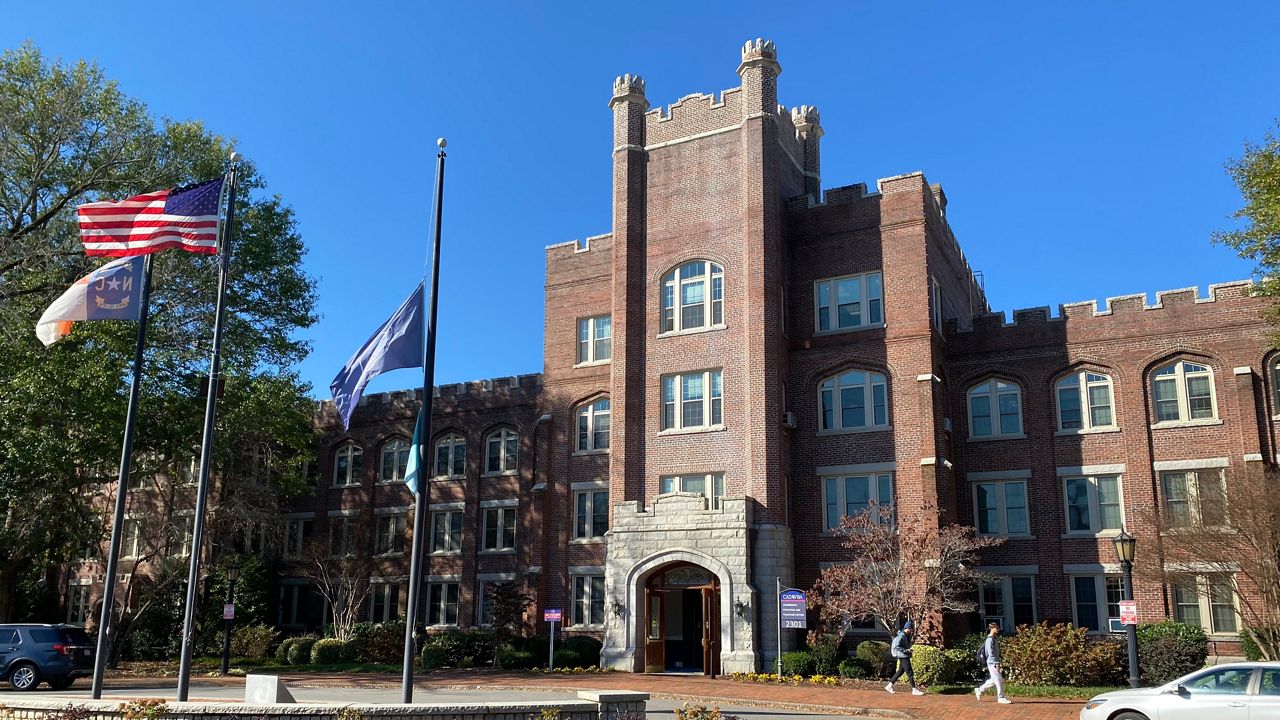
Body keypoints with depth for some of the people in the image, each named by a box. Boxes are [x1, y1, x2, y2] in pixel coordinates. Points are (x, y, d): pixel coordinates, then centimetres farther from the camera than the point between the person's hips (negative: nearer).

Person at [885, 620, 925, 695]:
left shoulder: (907, 635, 10)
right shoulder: (901, 636, -20)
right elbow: (896, 646, -25)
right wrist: (906, 650, -23)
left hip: (905, 656, 10)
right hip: (903, 656, -10)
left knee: (901, 671, 17)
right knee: (910, 673, -5)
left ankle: (889, 685, 24)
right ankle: (914, 690, 1)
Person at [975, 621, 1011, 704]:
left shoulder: (995, 638, 15)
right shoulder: (990, 639, -15)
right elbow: (991, 653, -20)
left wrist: (998, 662, 19)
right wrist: (996, 664, -23)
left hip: (995, 663, 10)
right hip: (992, 663, -10)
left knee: (994, 680, 15)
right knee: (998, 680, -6)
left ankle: (979, 690, 26)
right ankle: (1001, 698, 2)